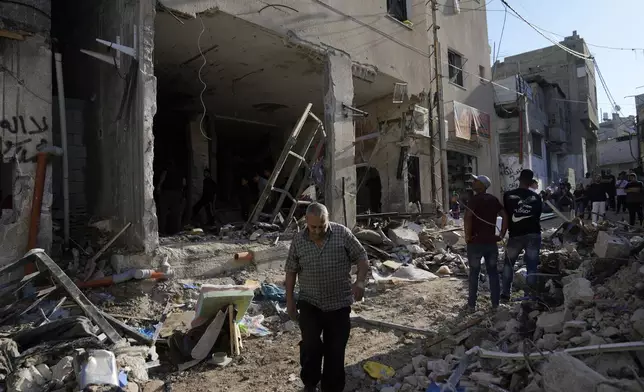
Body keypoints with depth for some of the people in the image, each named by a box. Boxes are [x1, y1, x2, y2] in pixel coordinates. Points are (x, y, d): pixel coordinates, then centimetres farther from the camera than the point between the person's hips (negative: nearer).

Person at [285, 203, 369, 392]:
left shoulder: (343, 233, -8)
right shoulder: (298, 240, -4)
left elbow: (362, 258, -4)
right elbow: (291, 270, 5)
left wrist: (360, 281, -19)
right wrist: (289, 298, 3)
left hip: (339, 303, 0)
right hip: (309, 303, 0)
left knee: (336, 349, 6)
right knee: (310, 345, -10)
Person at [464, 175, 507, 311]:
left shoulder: (475, 199, -11)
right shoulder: (493, 199, 8)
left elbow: (468, 217, -24)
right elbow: (505, 216, 6)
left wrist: (467, 236, -15)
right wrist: (502, 234, 8)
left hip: (475, 241, -4)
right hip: (491, 241, 5)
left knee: (474, 272, 6)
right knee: (493, 271, 13)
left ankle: (472, 304, 11)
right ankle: (495, 303, 17)